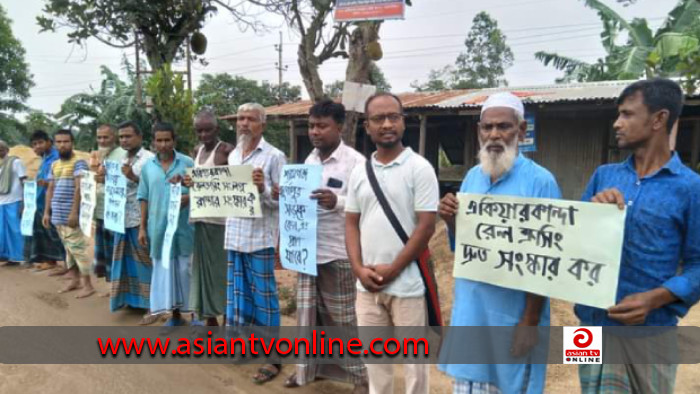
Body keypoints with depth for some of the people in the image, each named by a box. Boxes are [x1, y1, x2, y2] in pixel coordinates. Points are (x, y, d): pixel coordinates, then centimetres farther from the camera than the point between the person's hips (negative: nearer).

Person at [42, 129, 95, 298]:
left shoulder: (78, 163, -8)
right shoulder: (54, 165, 16)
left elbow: (79, 188, -16)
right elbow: (50, 190, 19)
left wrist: (74, 212, -22)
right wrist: (46, 212, 13)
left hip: (71, 215, -7)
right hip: (58, 216, 8)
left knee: (78, 248, -7)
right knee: (68, 248, 13)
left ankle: (88, 285, -2)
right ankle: (74, 280, 22)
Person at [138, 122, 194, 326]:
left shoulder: (188, 163, -3)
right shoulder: (147, 166, 6)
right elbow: (144, 198, 9)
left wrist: (187, 198, -22)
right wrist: (142, 227, 6)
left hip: (183, 226, -3)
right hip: (158, 227, 3)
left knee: (186, 269, 4)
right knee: (164, 269, 9)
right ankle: (175, 314, 22)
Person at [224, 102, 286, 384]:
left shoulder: (274, 156, -7)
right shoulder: (232, 156, 13)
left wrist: (263, 188, -26)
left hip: (259, 238, -6)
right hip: (234, 235, 7)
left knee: (263, 297, 1)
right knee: (237, 292, 16)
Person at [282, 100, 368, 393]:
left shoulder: (355, 162, -11)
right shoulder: (309, 160, 11)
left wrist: (337, 202, -32)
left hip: (338, 254, -6)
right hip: (307, 249, 7)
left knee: (344, 318, 5)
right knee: (309, 312, 17)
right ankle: (309, 366, 34)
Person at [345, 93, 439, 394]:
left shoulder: (419, 168, -7)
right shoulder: (359, 172, 7)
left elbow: (426, 226, -11)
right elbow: (351, 223, 9)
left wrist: (392, 270, -13)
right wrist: (359, 268, -5)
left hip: (407, 284, -4)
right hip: (367, 285, 5)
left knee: (413, 356, 10)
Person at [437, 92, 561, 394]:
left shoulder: (540, 181, -13)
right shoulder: (472, 177, 5)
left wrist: (530, 322, -12)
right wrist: (451, 221, -9)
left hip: (513, 313, -5)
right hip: (469, 309, 5)